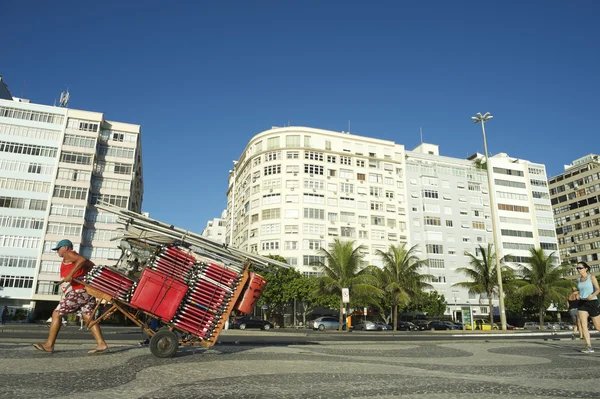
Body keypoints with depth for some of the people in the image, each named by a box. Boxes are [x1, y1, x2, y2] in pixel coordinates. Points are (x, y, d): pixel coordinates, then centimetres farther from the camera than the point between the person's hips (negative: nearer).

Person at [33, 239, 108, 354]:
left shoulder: (69, 254, 2)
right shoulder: (76, 259, 28)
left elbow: (82, 260, -17)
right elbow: (91, 265, 19)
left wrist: (70, 274, -24)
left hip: (76, 291, -8)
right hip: (87, 291, 8)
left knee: (56, 314, 4)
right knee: (88, 317, 1)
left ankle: (49, 345, 10)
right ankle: (101, 343, -10)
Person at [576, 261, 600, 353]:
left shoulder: (591, 277, -4)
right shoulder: (578, 280, 11)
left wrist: (592, 295, -33)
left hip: (592, 302, -4)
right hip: (582, 303, 4)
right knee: (583, 325, -14)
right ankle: (589, 346, -15)